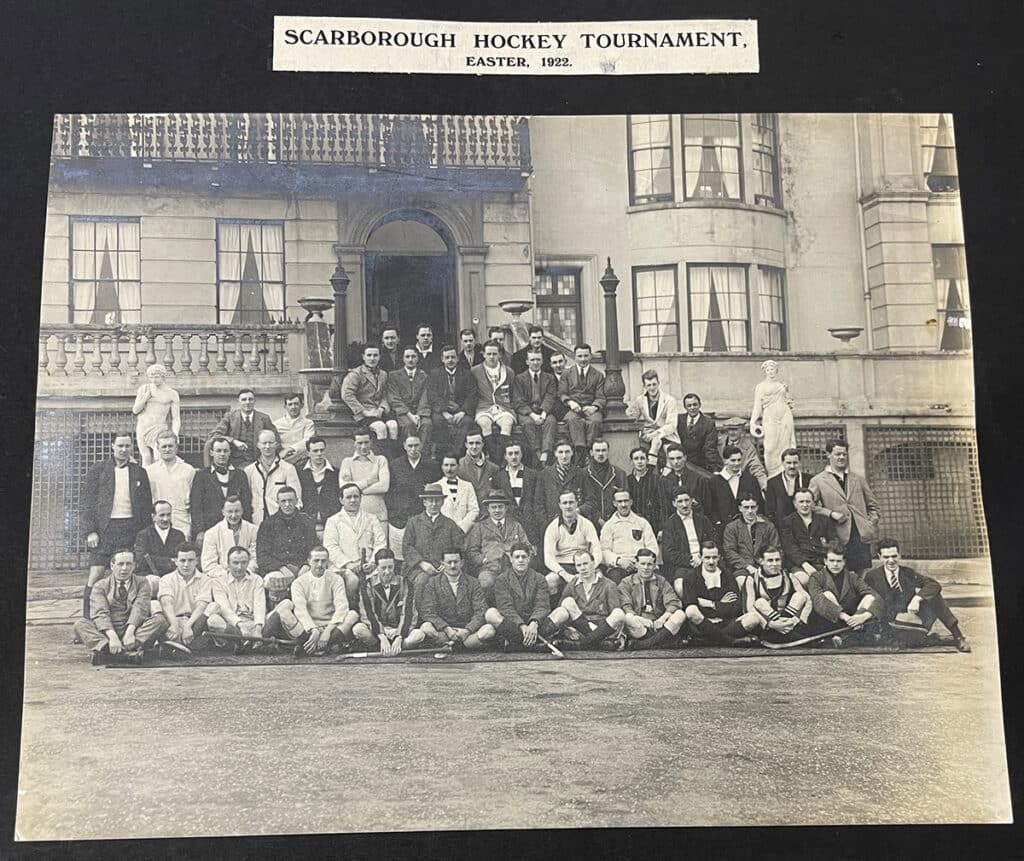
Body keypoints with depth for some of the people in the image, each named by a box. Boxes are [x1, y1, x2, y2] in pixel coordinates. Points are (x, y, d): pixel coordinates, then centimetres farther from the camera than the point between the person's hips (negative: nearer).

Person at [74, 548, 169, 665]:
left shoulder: (142, 582, 12)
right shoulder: (100, 586, 9)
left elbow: (140, 608, -5)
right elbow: (100, 614, -8)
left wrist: (130, 632, -25)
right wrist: (112, 636, -27)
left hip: (135, 629, 0)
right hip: (107, 632, 0)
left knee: (160, 620, -25)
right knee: (80, 625, -25)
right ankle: (127, 653, -48)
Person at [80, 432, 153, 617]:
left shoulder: (139, 472, 12)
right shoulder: (97, 470, 5)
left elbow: (147, 505, 14)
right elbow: (86, 503, 2)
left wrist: (144, 531, 4)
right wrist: (90, 531, -7)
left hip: (131, 530, 2)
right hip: (105, 529, -2)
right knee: (95, 574, -9)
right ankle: (86, 619, -2)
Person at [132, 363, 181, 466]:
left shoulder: (172, 394, 3)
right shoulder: (143, 389, 9)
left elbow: (176, 419, 1)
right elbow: (135, 410, 5)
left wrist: (175, 436, -14)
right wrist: (148, 394, -6)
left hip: (159, 430, -2)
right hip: (143, 429, 2)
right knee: (146, 459, -9)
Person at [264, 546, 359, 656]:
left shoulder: (335, 580, 6)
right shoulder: (299, 582, 6)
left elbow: (341, 607, -9)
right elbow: (300, 609, -10)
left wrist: (328, 631, -24)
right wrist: (313, 630, -27)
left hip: (329, 627, 0)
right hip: (306, 629, 0)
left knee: (353, 615, -25)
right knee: (285, 605, -21)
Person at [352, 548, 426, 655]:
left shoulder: (404, 584, 2)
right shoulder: (367, 585, 1)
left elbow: (408, 614, -7)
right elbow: (368, 615, -10)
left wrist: (398, 639, -23)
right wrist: (382, 638, -25)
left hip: (399, 632, 0)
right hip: (376, 631, 0)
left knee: (419, 634, -29)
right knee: (358, 629, -32)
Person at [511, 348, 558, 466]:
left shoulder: (549, 378, 17)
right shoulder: (519, 379, 11)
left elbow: (550, 399, 4)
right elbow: (518, 402, 1)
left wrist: (544, 413, -16)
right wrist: (532, 414, -15)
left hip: (544, 412, 1)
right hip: (526, 412, -1)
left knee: (551, 421, -32)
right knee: (528, 423, -35)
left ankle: (545, 456, -46)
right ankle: (538, 455, -39)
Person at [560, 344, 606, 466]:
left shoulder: (598, 375, 16)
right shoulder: (566, 374, 17)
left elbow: (601, 397, 7)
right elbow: (562, 394, 8)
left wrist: (594, 407, -16)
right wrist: (570, 402, -14)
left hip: (591, 409, 0)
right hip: (573, 409, 0)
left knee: (594, 421, -35)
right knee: (573, 420, -36)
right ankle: (580, 450, -47)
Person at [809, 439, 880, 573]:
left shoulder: (859, 479, 17)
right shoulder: (818, 481, 4)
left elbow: (873, 507, 22)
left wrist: (871, 524, 6)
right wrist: (831, 513, -11)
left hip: (861, 535, 3)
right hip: (838, 537, -3)